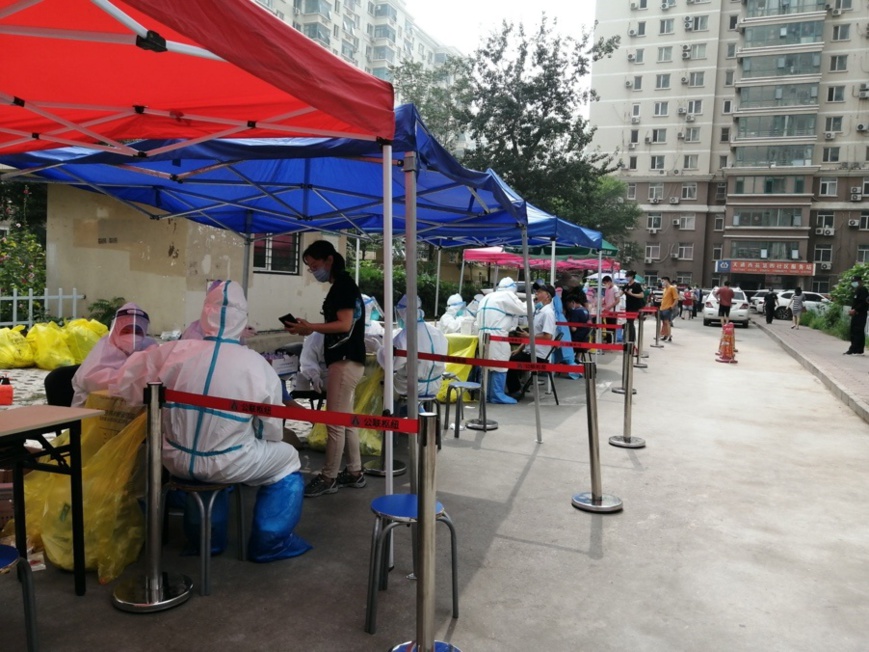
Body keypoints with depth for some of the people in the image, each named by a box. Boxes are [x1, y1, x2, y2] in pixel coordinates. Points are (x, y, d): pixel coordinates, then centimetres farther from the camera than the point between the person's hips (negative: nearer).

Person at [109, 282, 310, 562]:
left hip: (176, 460, 4)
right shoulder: (258, 365, -14)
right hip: (228, 465, -4)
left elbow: (124, 384, 7)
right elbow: (272, 431, -4)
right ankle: (270, 542, 24)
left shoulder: (174, 351, -8)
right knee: (287, 459, 21)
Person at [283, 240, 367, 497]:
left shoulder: (343, 285, -12)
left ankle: (328, 477, 6)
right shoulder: (341, 286, 17)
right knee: (346, 419, 14)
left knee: (335, 421, -3)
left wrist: (310, 327, -18)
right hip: (345, 359, 10)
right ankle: (354, 472, 22)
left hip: (345, 360, -10)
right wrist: (310, 328, 9)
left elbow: (344, 324, -20)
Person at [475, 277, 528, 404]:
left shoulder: (487, 297, 25)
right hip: (496, 334, -8)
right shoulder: (508, 295, 0)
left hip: (483, 334, 8)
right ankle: (497, 395, -3)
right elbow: (523, 310, 0)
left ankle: (487, 393, 14)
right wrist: (524, 301, 19)